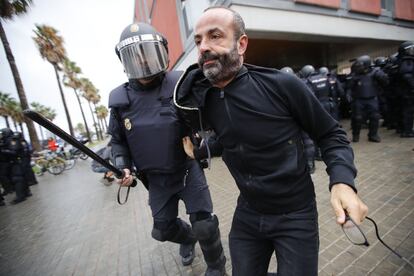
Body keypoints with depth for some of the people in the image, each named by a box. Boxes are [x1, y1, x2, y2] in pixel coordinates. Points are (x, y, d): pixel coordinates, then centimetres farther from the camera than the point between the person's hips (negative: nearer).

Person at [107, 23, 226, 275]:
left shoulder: (180, 85, -13)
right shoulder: (121, 99, -3)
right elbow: (118, 140, 8)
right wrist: (123, 167, -5)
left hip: (188, 169, -3)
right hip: (156, 178, 4)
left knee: (204, 226, -3)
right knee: (164, 229, 18)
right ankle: (188, 237, 55)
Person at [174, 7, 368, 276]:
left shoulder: (282, 85, -20)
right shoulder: (201, 99, -8)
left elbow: (331, 134, -9)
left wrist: (343, 180, -23)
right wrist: (191, 138, -2)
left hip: (295, 215, -3)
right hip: (247, 214, 4)